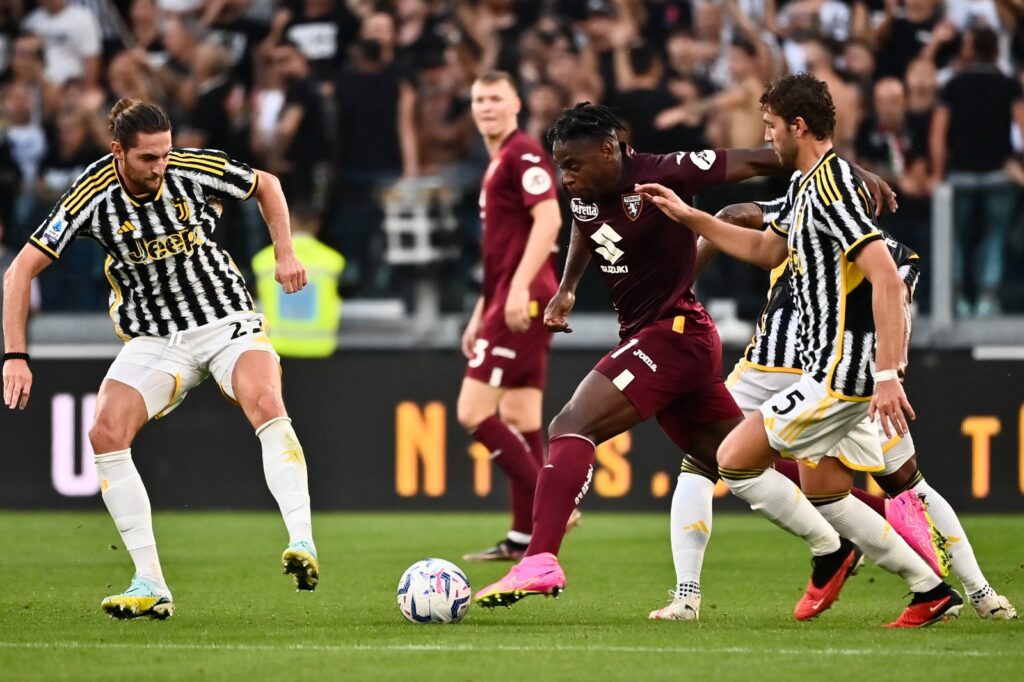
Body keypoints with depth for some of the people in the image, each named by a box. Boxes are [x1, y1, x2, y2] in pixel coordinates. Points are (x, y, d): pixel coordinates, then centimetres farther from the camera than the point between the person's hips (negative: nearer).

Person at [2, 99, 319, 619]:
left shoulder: (193, 171, -13)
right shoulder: (93, 197, -14)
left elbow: (266, 185, 9)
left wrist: (285, 254, 2)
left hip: (227, 321, -1)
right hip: (153, 338, 1)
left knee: (267, 405, -31)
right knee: (105, 434, -20)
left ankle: (301, 544, -36)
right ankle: (151, 585, -15)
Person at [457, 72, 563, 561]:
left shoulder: (524, 154, -8)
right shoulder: (498, 163, 22)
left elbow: (548, 219, -21)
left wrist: (519, 287, -28)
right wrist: (482, 313, 27)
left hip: (523, 302, -10)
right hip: (510, 304, 10)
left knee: (474, 411, -12)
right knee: (518, 419, 8)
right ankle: (524, 538, 9)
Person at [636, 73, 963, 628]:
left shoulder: (833, 188, -19)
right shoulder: (805, 185, 13)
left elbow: (886, 279, -26)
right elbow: (767, 250, 30)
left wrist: (888, 374, -30)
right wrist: (688, 216, 25)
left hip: (845, 368, -10)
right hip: (834, 366, 10)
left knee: (734, 460, -6)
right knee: (822, 496, 15)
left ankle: (830, 552, 7)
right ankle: (932, 589, 16)